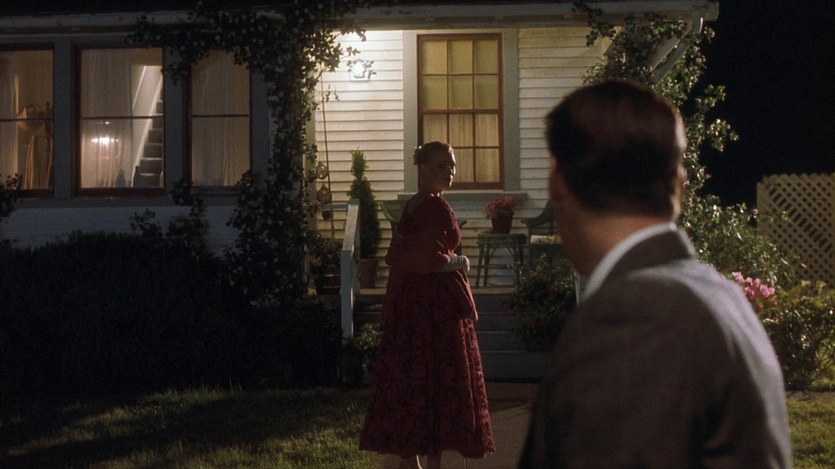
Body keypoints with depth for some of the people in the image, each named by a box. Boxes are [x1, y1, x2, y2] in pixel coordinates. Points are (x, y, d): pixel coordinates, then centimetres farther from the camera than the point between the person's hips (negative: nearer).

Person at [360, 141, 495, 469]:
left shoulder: (412, 206, 11)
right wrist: (454, 263, -9)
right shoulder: (438, 208, -16)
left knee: (408, 381, 11)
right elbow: (429, 255, -26)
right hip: (437, 304, -9)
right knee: (439, 382, -2)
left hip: (409, 303, 9)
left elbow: (397, 255, 12)